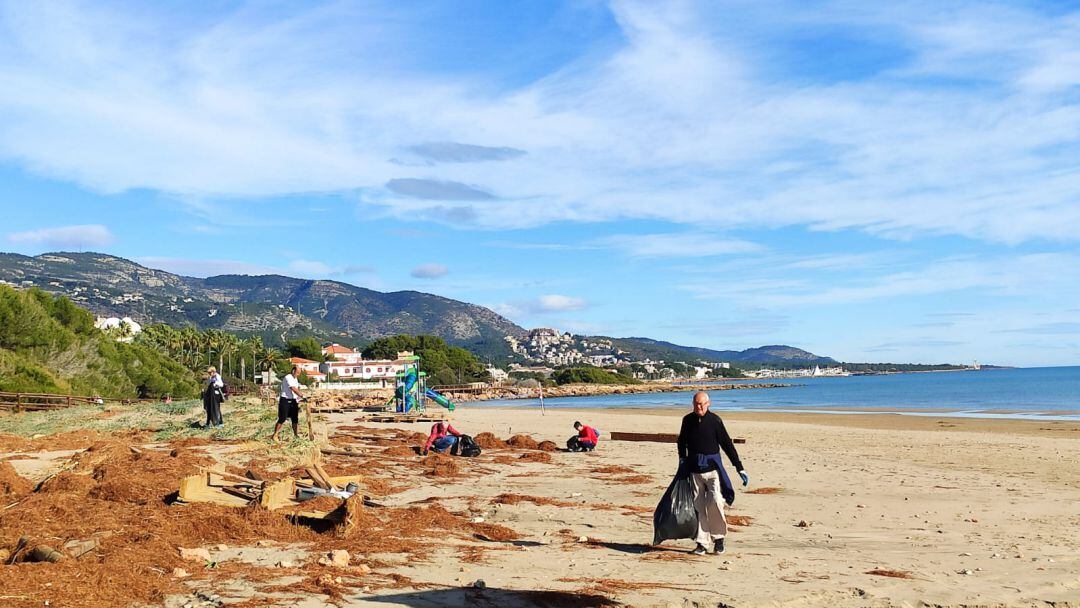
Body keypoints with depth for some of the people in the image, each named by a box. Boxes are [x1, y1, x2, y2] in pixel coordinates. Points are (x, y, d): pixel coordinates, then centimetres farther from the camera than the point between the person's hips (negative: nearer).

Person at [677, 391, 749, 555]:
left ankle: (719, 538, 1)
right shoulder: (687, 420, 5)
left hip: (712, 469, -3)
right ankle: (702, 543, 11)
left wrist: (740, 468, -2)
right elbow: (682, 442, 22)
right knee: (698, 506, 3)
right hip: (694, 470, 3)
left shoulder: (715, 420, -5)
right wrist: (682, 460, 10)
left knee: (715, 502, -17)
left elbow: (727, 444, -1)